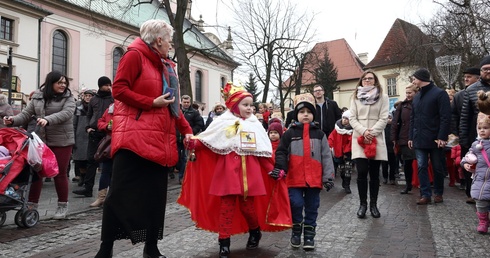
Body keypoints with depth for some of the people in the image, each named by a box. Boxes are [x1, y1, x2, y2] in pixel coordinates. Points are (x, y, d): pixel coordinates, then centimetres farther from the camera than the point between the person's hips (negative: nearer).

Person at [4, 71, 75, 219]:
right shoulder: (37, 97, 8)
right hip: (40, 140, 3)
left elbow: (66, 113, -18)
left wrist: (48, 120, -34)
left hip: (62, 141, -3)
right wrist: (13, 120, -15)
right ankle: (32, 206, 16)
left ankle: (63, 206, 17)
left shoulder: (68, 98, -1)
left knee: (60, 173, 3)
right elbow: (26, 114, 6)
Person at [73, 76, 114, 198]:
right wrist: (88, 127, 6)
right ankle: (87, 187, 6)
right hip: (95, 133, 3)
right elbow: (89, 115, 22)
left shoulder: (114, 99, 5)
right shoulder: (93, 99, 15)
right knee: (91, 160, 2)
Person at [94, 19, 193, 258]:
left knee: (156, 194, 8)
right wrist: (152, 103, -14)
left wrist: (187, 130, 15)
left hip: (159, 139, 8)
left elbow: (173, 105, 21)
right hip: (135, 136, -7)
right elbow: (119, 89, -11)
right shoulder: (135, 55, -2)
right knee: (121, 193, -4)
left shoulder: (166, 66, 20)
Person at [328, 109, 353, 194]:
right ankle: (344, 182, 32)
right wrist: (330, 147, -14)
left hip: (348, 153, -3)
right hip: (338, 152, 3)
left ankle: (347, 185, 4)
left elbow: (351, 142, -15)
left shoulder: (352, 130, -12)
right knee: (341, 169, 12)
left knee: (348, 169, -4)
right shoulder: (337, 128, -2)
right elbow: (331, 138, -2)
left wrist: (347, 152, -17)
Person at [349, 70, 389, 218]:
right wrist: (363, 132, -12)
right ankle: (363, 204, 5)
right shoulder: (356, 97, 10)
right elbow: (352, 118, 4)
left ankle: (373, 204, 14)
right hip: (359, 139, 0)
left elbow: (383, 118, -1)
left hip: (376, 139, 0)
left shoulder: (382, 97, 7)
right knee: (362, 172, -7)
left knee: (374, 173, 4)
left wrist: (372, 133, -13)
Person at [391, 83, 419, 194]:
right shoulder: (402, 105, 5)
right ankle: (408, 184, 23)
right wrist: (394, 138, -3)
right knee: (407, 163, 8)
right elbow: (395, 122, 3)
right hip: (405, 139, 2)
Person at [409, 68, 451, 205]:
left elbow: (445, 117, -12)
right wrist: (411, 136, 9)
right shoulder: (416, 97, 15)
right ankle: (426, 195, 4)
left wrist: (442, 137, -18)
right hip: (419, 139, 6)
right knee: (421, 167, 1)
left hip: (435, 139, -6)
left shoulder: (439, 93, -6)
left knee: (437, 168, 7)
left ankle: (438, 193, 21)